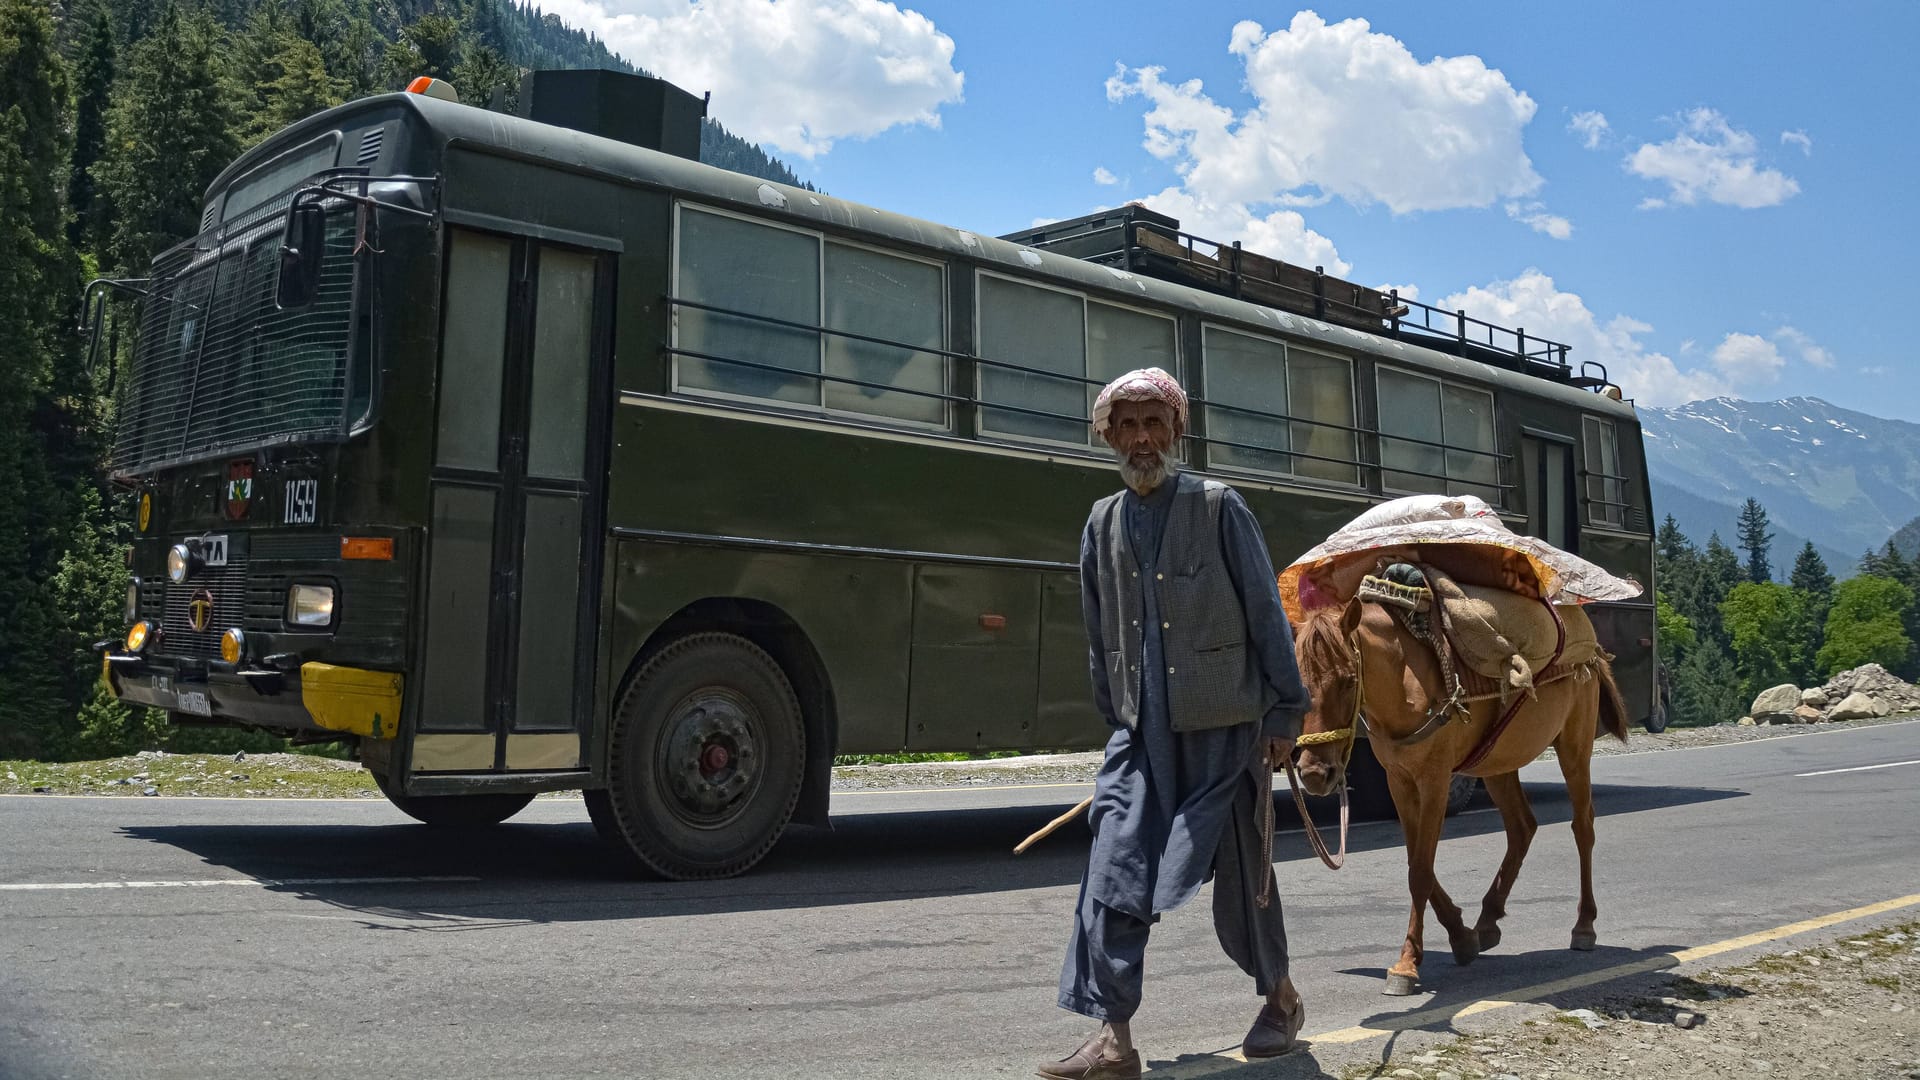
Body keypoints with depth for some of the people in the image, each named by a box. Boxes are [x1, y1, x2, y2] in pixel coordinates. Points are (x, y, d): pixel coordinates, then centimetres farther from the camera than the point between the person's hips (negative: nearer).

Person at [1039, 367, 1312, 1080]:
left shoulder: (1219, 507, -4)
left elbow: (1267, 616, -4)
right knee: (1114, 877, -7)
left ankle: (1281, 999, 32)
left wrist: (1284, 713, -5)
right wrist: (1114, 718, 14)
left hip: (1225, 728, -3)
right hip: (1141, 734, 4)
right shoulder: (1103, 522, 8)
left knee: (1242, 873, 8)